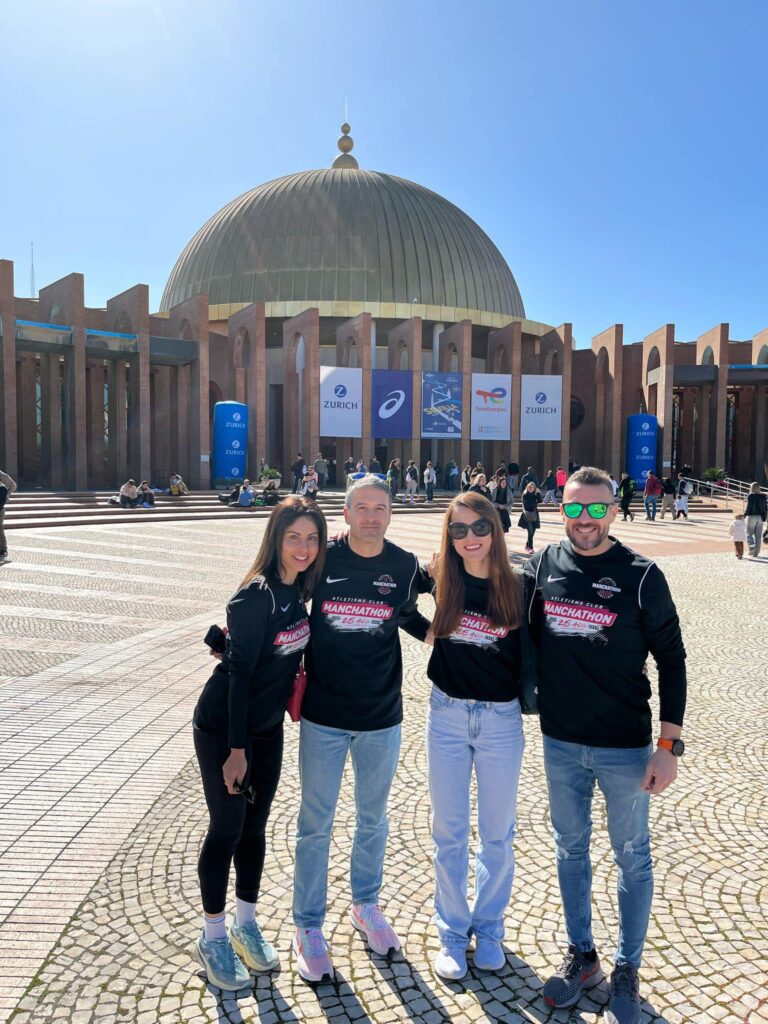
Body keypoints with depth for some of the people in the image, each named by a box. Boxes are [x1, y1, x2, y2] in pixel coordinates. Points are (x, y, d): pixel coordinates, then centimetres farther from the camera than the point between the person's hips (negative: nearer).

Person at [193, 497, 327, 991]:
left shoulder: (299, 590, -3)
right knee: (227, 829, 6)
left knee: (255, 825, 17)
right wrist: (236, 749, -20)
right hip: (223, 728, -6)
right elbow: (238, 673, -23)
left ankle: (246, 923, 35)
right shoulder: (256, 596, -24)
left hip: (267, 727, 6)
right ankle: (213, 937, 25)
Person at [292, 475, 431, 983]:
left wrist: (436, 633, -3)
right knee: (316, 823, 8)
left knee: (373, 818, 19)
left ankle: (366, 906, 42)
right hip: (323, 716, -2)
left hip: (382, 717, 2)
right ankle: (309, 927, 28)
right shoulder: (322, 560, -10)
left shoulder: (405, 566, -4)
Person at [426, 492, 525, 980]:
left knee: (497, 833, 14)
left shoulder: (517, 588, -10)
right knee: (449, 832, 13)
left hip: (501, 720, 0)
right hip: (447, 716, 1)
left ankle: (489, 927, 36)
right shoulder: (441, 582, -7)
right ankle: (453, 931, 32)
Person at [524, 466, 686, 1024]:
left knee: (632, 858, 13)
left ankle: (627, 970, 33)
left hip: (625, 747, -2)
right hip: (561, 743, 3)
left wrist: (669, 744, -11)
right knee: (571, 849, 17)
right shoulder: (541, 567, -3)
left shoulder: (641, 575, -11)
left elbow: (672, 659, -7)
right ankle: (581, 955, 38)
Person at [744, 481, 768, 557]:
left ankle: (752, 547, -16)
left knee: (749, 534, 6)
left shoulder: (750, 496, -11)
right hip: (760, 517, 5)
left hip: (751, 516, -5)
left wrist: (745, 516, -1)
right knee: (758, 536, 8)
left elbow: (748, 506, -12)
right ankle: (756, 553, 11)